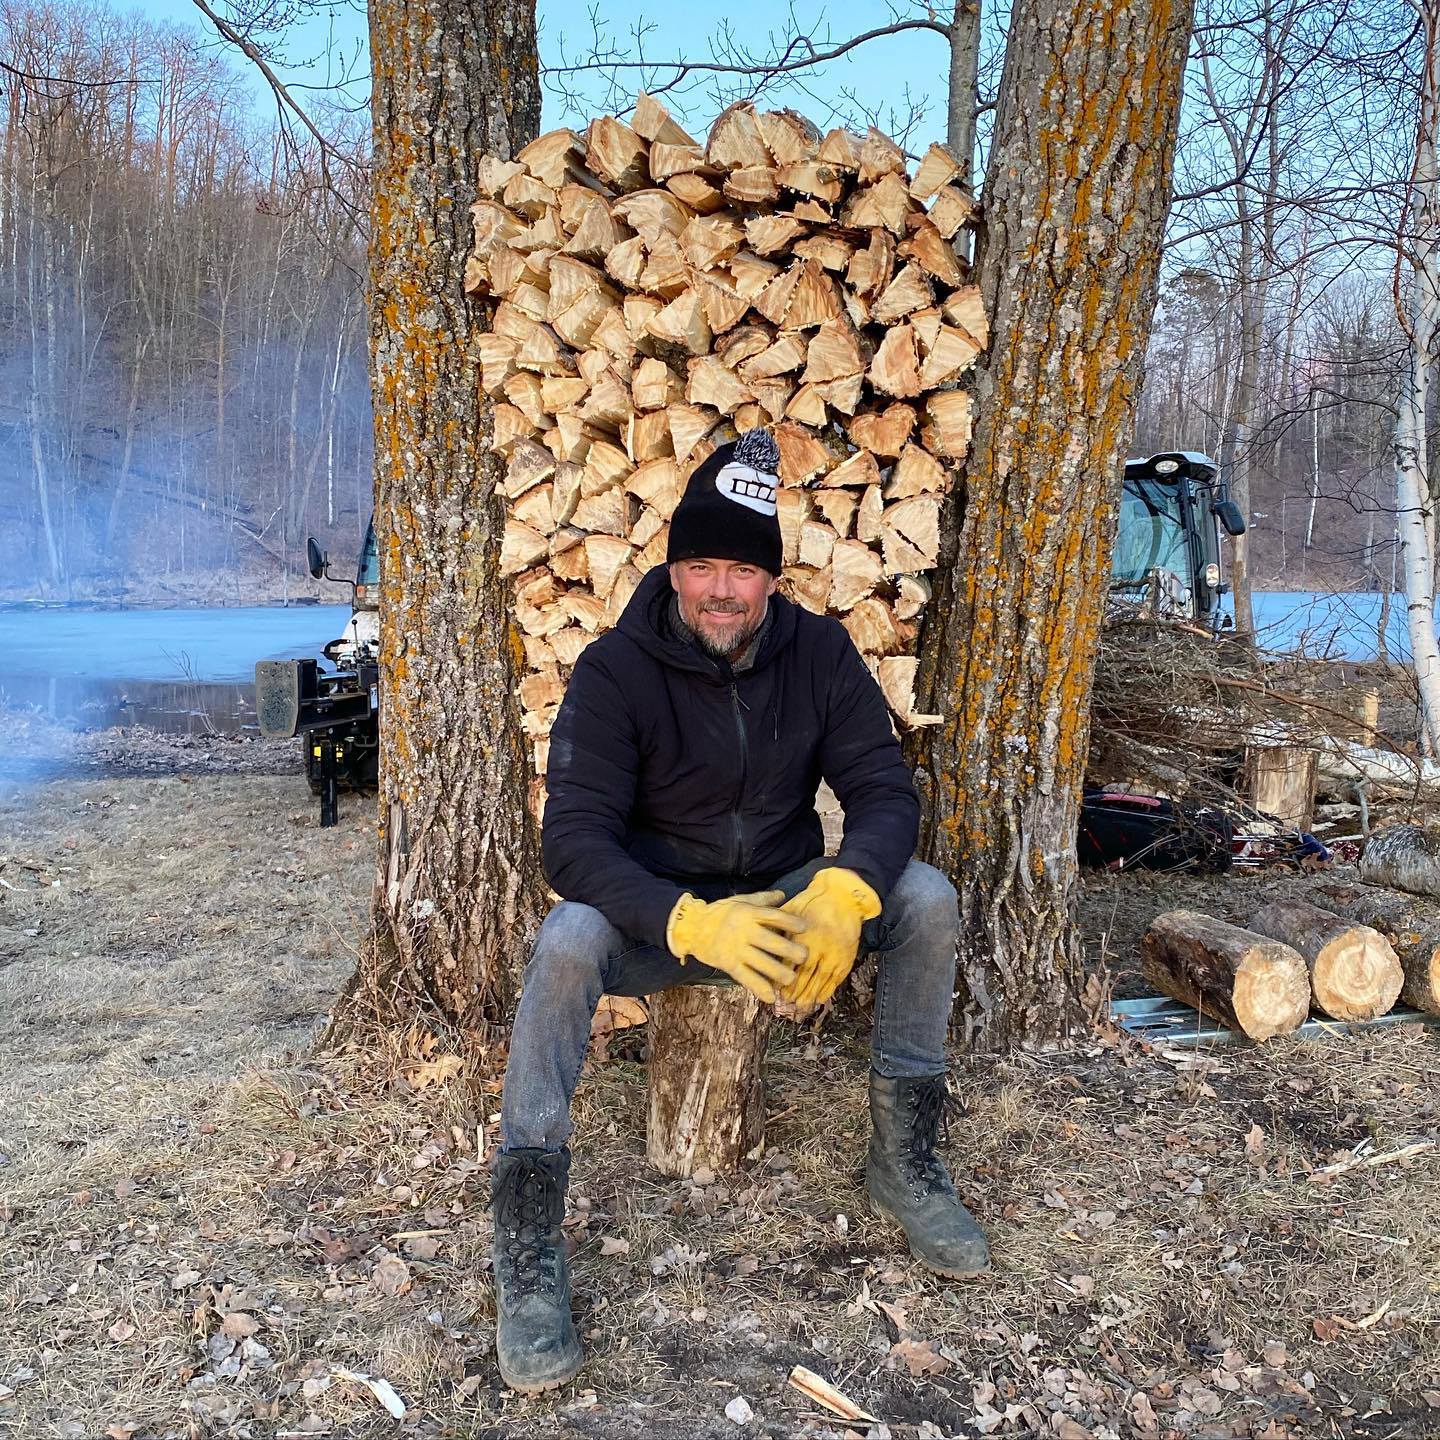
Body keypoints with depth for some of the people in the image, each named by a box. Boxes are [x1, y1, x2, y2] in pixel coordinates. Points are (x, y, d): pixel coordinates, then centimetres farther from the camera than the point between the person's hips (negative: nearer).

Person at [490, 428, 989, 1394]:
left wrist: (844, 892, -35)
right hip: (656, 912, -3)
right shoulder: (617, 669, -17)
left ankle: (905, 1164, -3)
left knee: (926, 900, -20)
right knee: (568, 941, -34)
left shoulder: (819, 651, -7)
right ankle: (528, 1249, -24)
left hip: (784, 896, 3)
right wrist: (694, 922, -42)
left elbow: (885, 790, -11)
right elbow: (575, 837, -25)